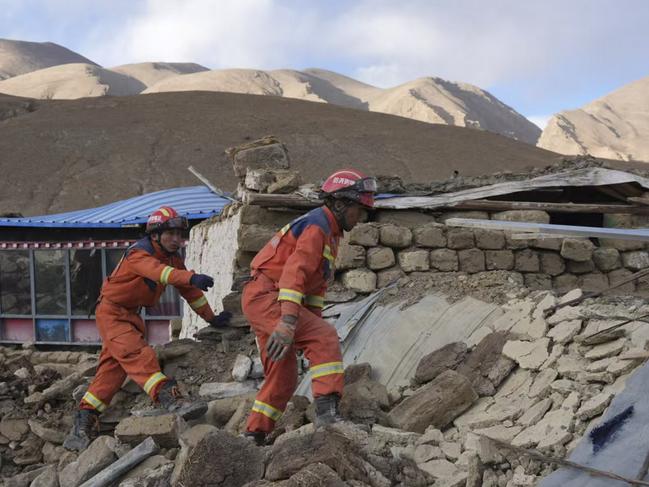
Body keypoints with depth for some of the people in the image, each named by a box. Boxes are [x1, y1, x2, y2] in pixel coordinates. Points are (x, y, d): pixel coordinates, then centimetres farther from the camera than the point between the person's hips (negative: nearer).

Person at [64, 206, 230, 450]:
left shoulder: (173, 258, 4)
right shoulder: (138, 254, -22)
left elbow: (189, 291, 11)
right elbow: (159, 272, -43)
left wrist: (211, 317, 10)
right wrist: (192, 277, -58)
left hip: (131, 315, 9)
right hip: (111, 312, -9)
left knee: (112, 368, 8)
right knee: (138, 354, -27)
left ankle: (84, 422, 14)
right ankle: (171, 399, -41)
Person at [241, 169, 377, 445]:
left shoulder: (329, 234, 20)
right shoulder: (316, 226, -14)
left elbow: (316, 284, 22)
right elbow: (294, 272, -28)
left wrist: (313, 324, 14)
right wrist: (288, 321, -37)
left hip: (262, 301, 11)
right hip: (266, 296, -11)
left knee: (284, 377, 14)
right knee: (325, 339, -23)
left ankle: (254, 435, 21)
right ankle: (327, 410, -30)